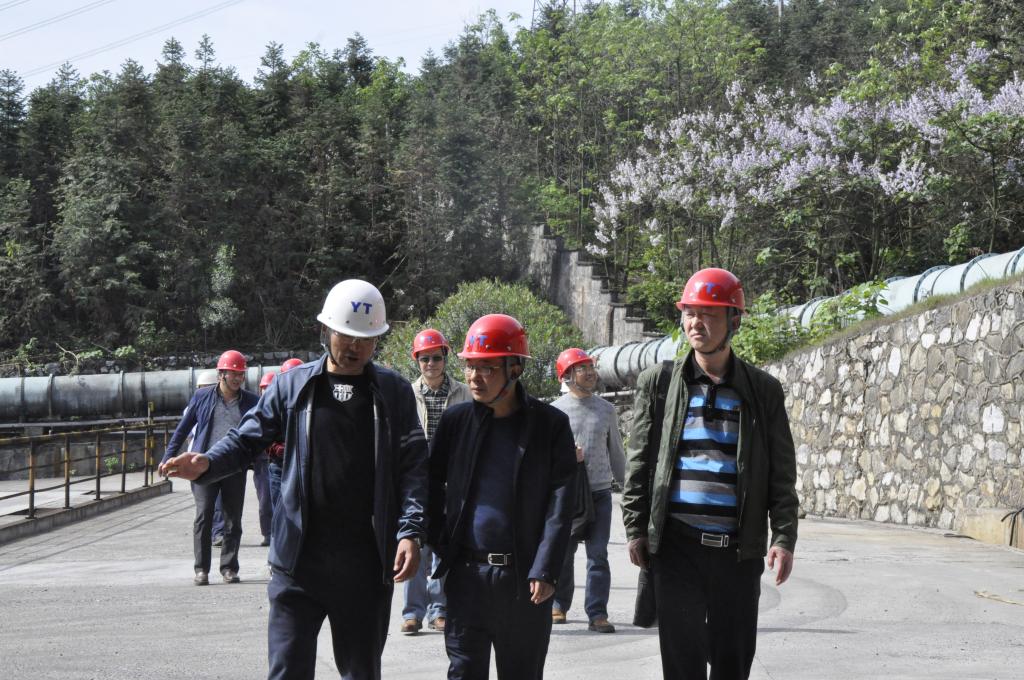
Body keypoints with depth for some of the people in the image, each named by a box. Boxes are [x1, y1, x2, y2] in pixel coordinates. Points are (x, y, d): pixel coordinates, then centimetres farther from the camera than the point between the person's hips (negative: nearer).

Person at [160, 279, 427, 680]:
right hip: (299, 559, 0)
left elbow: (413, 467, 0)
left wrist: (411, 531, -13)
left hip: (367, 565, 0)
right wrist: (205, 464, -14)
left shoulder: (394, 392, 5)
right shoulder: (292, 385, 6)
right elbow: (248, 439, 6)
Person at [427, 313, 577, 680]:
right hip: (467, 573, 2)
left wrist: (545, 571, -12)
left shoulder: (550, 424, -2)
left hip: (523, 578, -2)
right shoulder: (456, 420, 6)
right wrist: (440, 544, 6)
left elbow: (560, 506, -6)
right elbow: (431, 485, 15)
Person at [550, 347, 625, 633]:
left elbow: (616, 452, 18)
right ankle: (559, 605, 25)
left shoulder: (606, 410, 10)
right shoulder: (555, 411, 2)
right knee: (563, 552, 7)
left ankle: (597, 613, -3)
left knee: (598, 554, -4)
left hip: (600, 492, 1)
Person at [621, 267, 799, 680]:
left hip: (739, 548, 0)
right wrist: (636, 529, 1)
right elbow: (638, 462, 6)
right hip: (678, 543, 0)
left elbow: (781, 473, 6)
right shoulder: (659, 383, 6)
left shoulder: (762, 390, 6)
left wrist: (784, 537, -2)